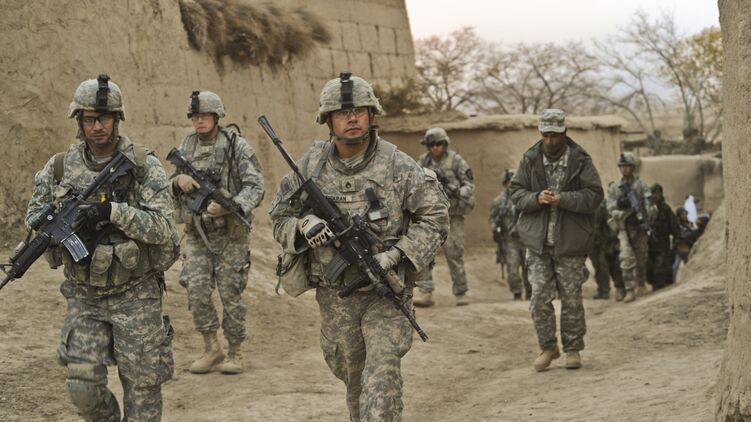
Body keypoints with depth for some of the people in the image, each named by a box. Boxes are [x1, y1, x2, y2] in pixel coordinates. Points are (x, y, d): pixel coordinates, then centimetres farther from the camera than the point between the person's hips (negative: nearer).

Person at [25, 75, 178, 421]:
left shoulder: (143, 166, -8)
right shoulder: (59, 168, 1)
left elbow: (162, 227, -13)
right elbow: (33, 216, 11)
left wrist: (113, 212, -27)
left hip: (136, 294, -2)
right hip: (84, 296, 2)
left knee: (142, 388, 1)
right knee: (83, 387, -3)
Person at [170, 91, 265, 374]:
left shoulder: (237, 146, -8)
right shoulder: (186, 147, 7)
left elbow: (255, 187, -12)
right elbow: (171, 186, 15)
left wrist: (228, 206, -28)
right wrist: (179, 181, -10)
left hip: (230, 233, -4)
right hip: (197, 233, 4)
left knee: (230, 294, 0)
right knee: (197, 290, -6)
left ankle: (235, 353, 13)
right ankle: (211, 349, 10)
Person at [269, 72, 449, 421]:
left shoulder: (399, 166, -7)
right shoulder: (311, 166, 1)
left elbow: (434, 217, -6)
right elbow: (279, 218, 7)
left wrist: (395, 257, -17)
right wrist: (303, 226, -16)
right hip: (334, 294, 3)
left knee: (382, 374, -15)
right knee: (352, 374, 15)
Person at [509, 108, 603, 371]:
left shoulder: (580, 160, -3)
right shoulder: (530, 160, 5)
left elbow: (595, 194, -7)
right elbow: (515, 191, 7)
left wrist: (563, 199, -20)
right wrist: (536, 198, -14)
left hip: (570, 241, -2)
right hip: (538, 240, 2)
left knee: (571, 297, 5)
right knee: (540, 296, 0)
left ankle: (573, 348, 18)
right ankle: (548, 347, 15)